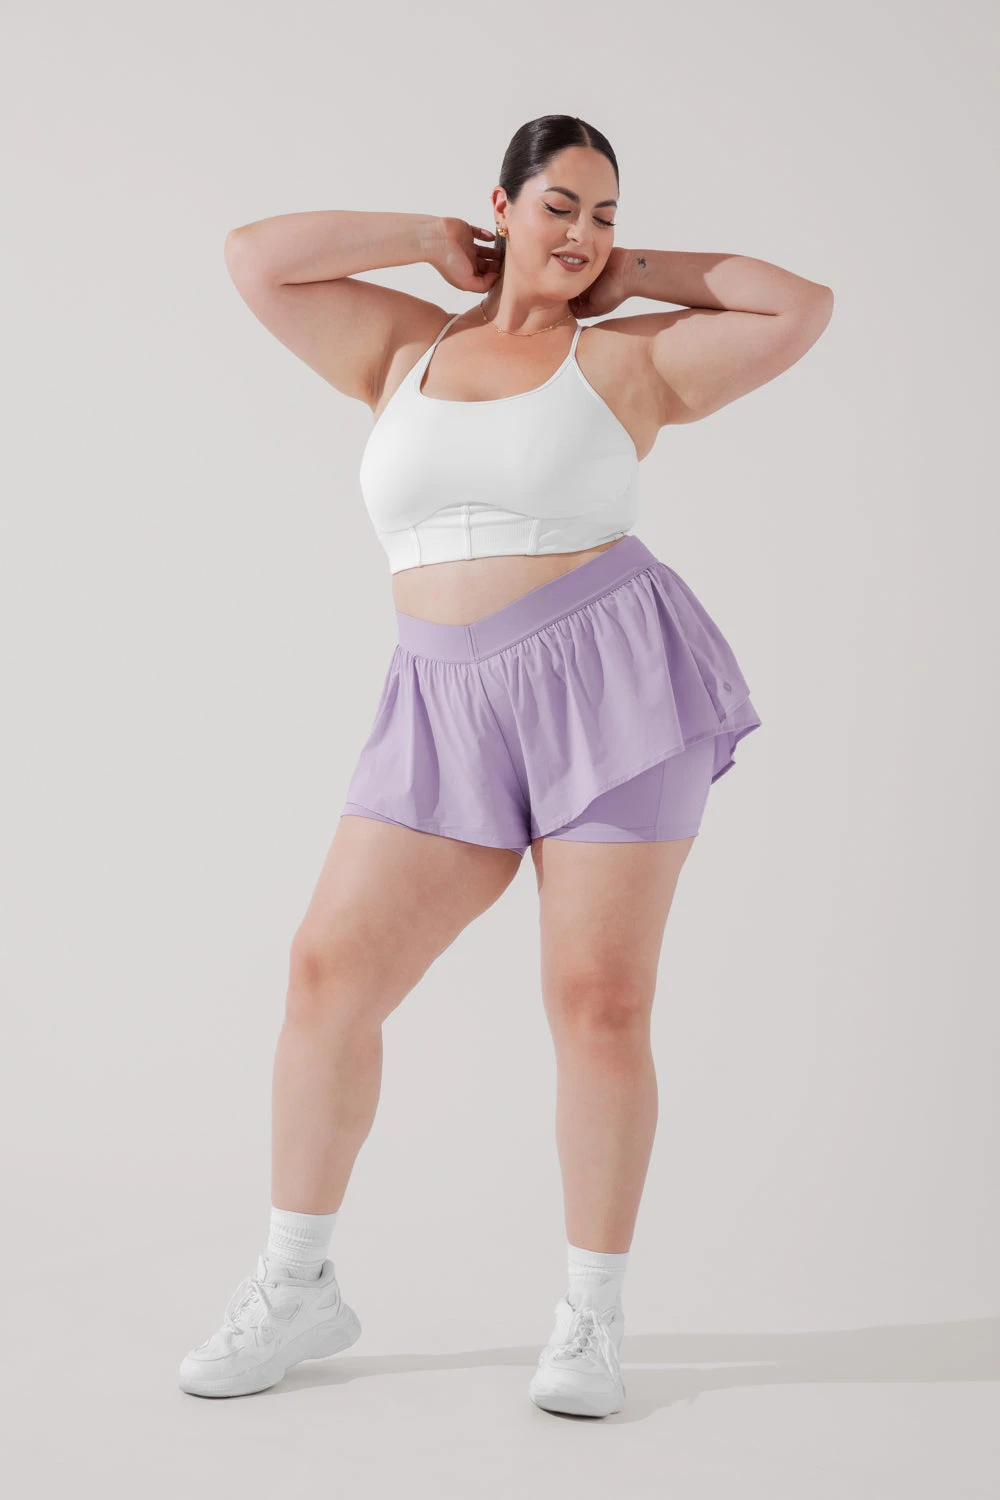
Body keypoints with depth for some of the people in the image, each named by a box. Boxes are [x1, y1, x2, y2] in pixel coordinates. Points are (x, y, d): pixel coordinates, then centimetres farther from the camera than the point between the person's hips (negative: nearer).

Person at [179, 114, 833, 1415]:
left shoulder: (627, 358, 5)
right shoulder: (407, 347, 13)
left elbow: (805, 309, 3)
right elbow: (254, 258, 8)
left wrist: (640, 274, 9)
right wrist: (435, 240, 12)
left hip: (612, 680, -3)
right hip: (455, 709, 3)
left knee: (600, 1003, -5)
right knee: (330, 969, -5)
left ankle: (594, 1317, 11)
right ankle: (299, 1288, 10)